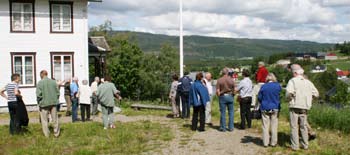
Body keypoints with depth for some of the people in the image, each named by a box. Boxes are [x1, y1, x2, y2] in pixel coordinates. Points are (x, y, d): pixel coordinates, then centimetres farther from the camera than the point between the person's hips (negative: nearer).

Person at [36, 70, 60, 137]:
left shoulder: (40, 83, -9)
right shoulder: (53, 82, 2)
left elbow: (39, 95, -12)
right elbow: (58, 92, 4)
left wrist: (39, 103, 1)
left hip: (44, 104, -3)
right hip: (53, 103, 3)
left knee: (44, 120, 7)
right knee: (55, 119, 11)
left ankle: (46, 134, 11)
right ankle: (56, 133, 18)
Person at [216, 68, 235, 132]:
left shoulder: (219, 80, -6)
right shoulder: (231, 80, -3)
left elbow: (217, 91, -9)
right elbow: (234, 89, -1)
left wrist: (219, 95, 9)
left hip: (222, 97, -1)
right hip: (230, 96, 1)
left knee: (223, 113, 5)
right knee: (231, 112, 9)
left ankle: (223, 128, 10)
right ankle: (231, 127, 11)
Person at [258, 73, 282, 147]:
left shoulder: (263, 86, -7)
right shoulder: (278, 86, -7)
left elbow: (259, 97, 0)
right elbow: (280, 96, 5)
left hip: (265, 108, 0)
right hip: (275, 108, 0)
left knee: (265, 126, 7)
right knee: (274, 126, 9)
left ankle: (265, 142, 9)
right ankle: (273, 142, 13)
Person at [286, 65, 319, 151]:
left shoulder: (292, 81, -6)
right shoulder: (308, 82, 9)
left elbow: (289, 93, -20)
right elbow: (316, 94, 9)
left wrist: (289, 97, 0)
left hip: (295, 107, -4)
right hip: (305, 108, 4)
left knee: (294, 127, 3)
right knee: (304, 126, 16)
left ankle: (295, 146, 3)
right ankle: (305, 145, 20)